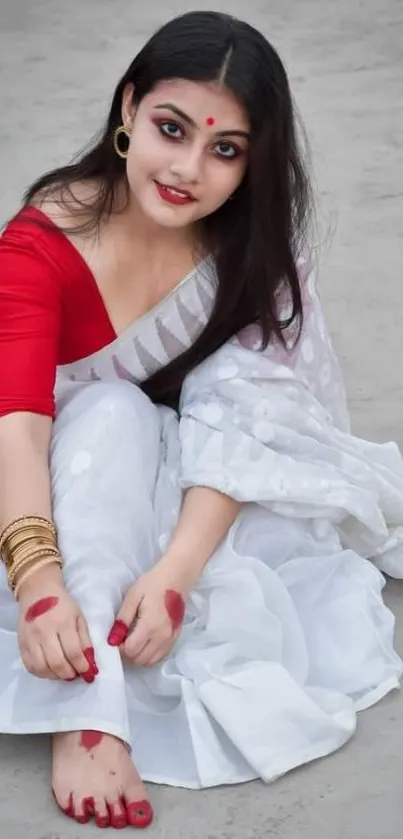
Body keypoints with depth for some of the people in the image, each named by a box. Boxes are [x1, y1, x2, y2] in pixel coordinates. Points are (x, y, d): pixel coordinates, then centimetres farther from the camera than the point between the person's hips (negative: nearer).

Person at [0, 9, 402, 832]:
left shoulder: (255, 242, -14)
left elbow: (241, 416, -25)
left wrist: (175, 570, -42)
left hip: (206, 497, 2)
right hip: (84, 499, -1)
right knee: (110, 412, -34)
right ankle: (86, 715, -47)